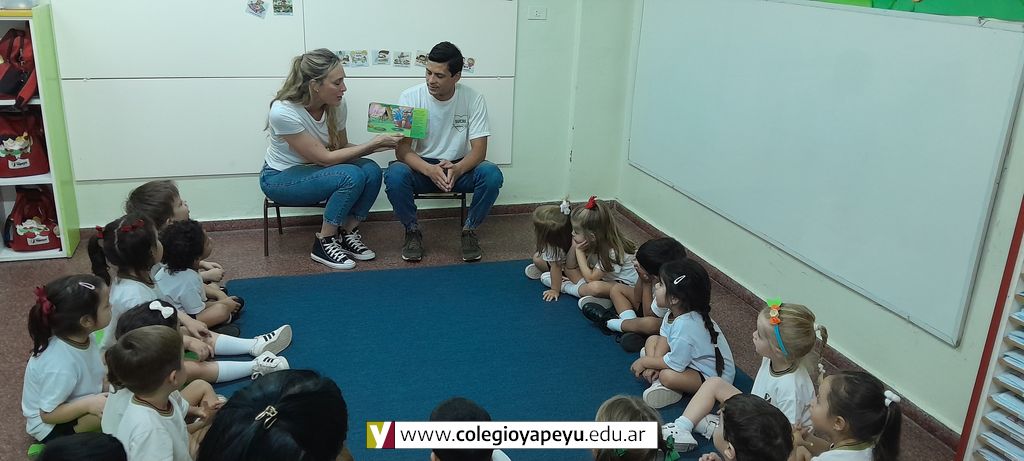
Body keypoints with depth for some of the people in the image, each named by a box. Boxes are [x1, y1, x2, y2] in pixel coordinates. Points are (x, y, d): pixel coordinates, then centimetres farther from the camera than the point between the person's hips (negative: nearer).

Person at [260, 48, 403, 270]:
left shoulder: (336, 105, -12)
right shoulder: (283, 112, -30)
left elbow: (341, 148, 1)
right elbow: (324, 158, -26)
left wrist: (379, 145, -16)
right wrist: (372, 144, -26)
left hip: (313, 170, 6)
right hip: (280, 178, -6)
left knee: (371, 171, -21)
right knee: (351, 176, -29)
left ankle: (348, 234, -3)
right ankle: (324, 243, -12)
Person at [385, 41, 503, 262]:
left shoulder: (473, 99, -11)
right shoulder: (410, 97, -13)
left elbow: (479, 150, -13)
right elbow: (402, 150, -17)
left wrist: (457, 169, -36)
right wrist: (430, 170, -37)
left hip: (459, 167, 1)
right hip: (421, 167, 0)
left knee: (492, 175, -30)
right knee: (394, 175, -33)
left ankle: (470, 229, -5)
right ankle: (412, 230, -6)